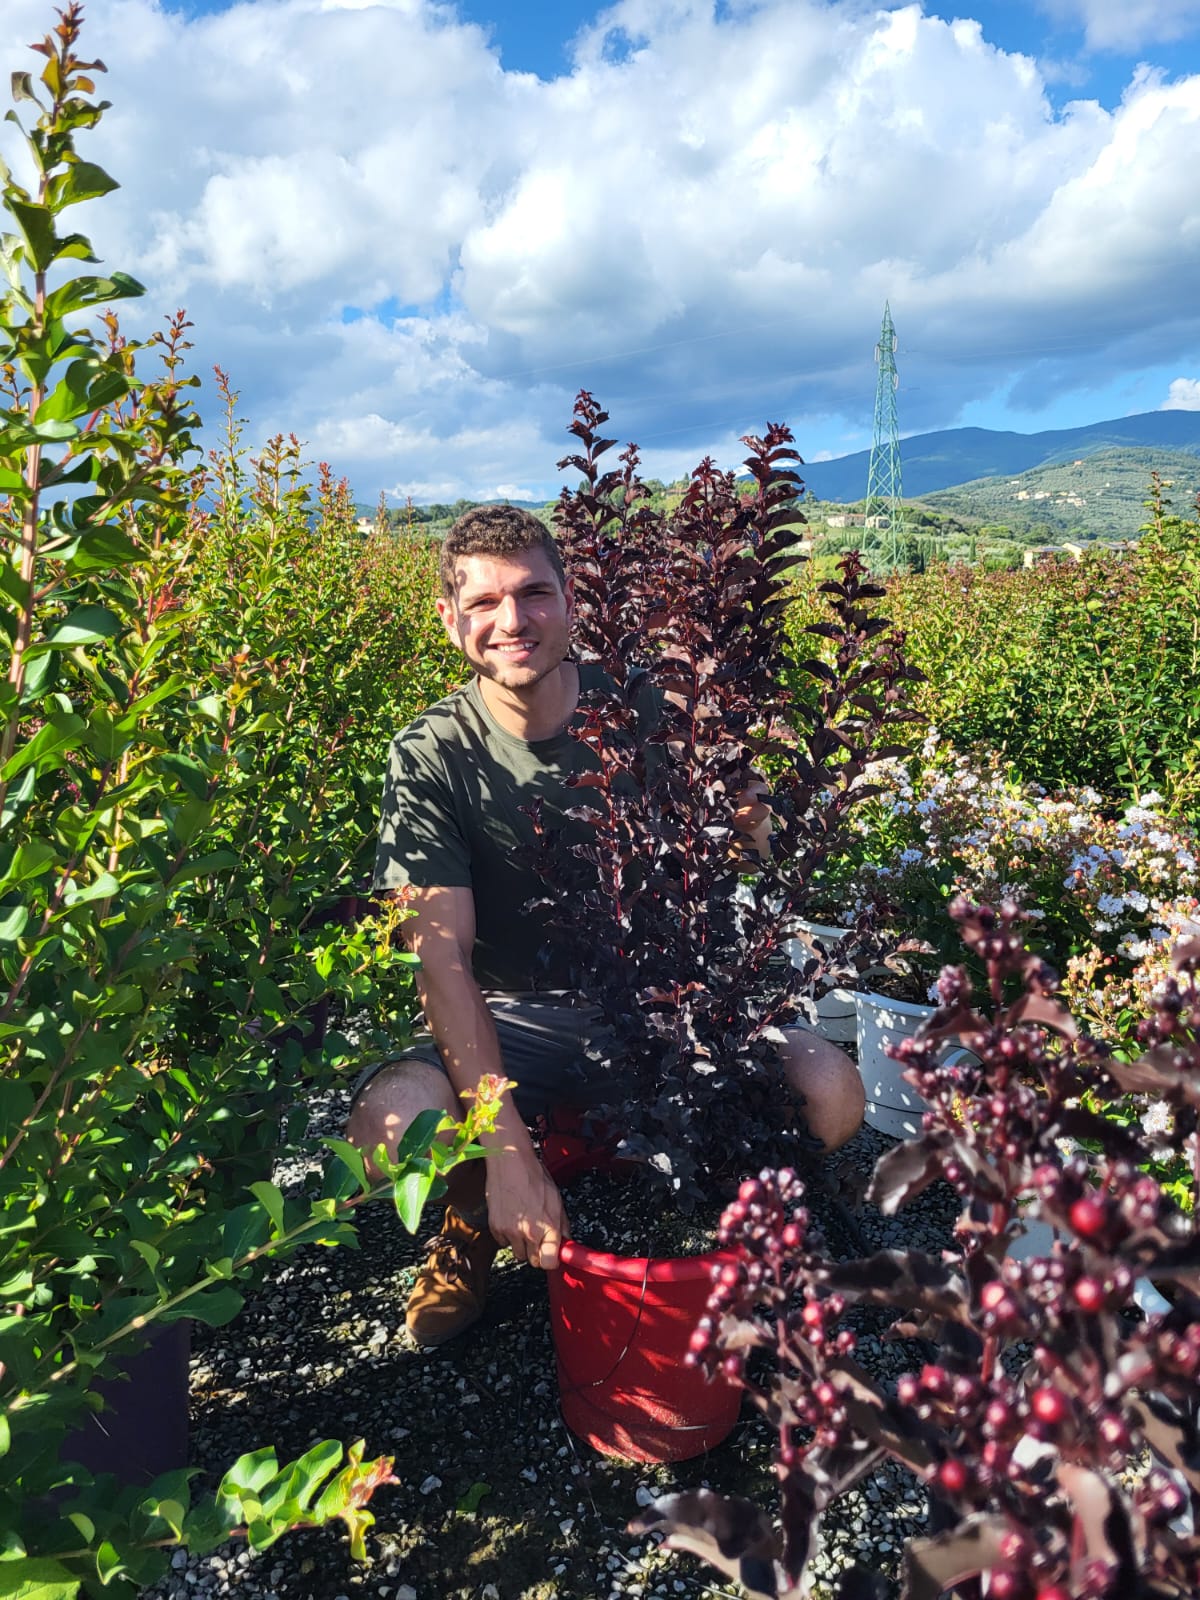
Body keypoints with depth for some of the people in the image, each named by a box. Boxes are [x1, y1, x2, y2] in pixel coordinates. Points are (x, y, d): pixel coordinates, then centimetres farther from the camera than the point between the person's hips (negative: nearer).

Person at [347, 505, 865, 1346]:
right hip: (512, 1021, -1)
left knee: (831, 1092, -23)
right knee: (389, 1125, -31)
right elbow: (442, 955, -18)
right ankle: (479, 1216, 7)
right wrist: (509, 1150, -28)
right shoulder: (433, 755, -11)